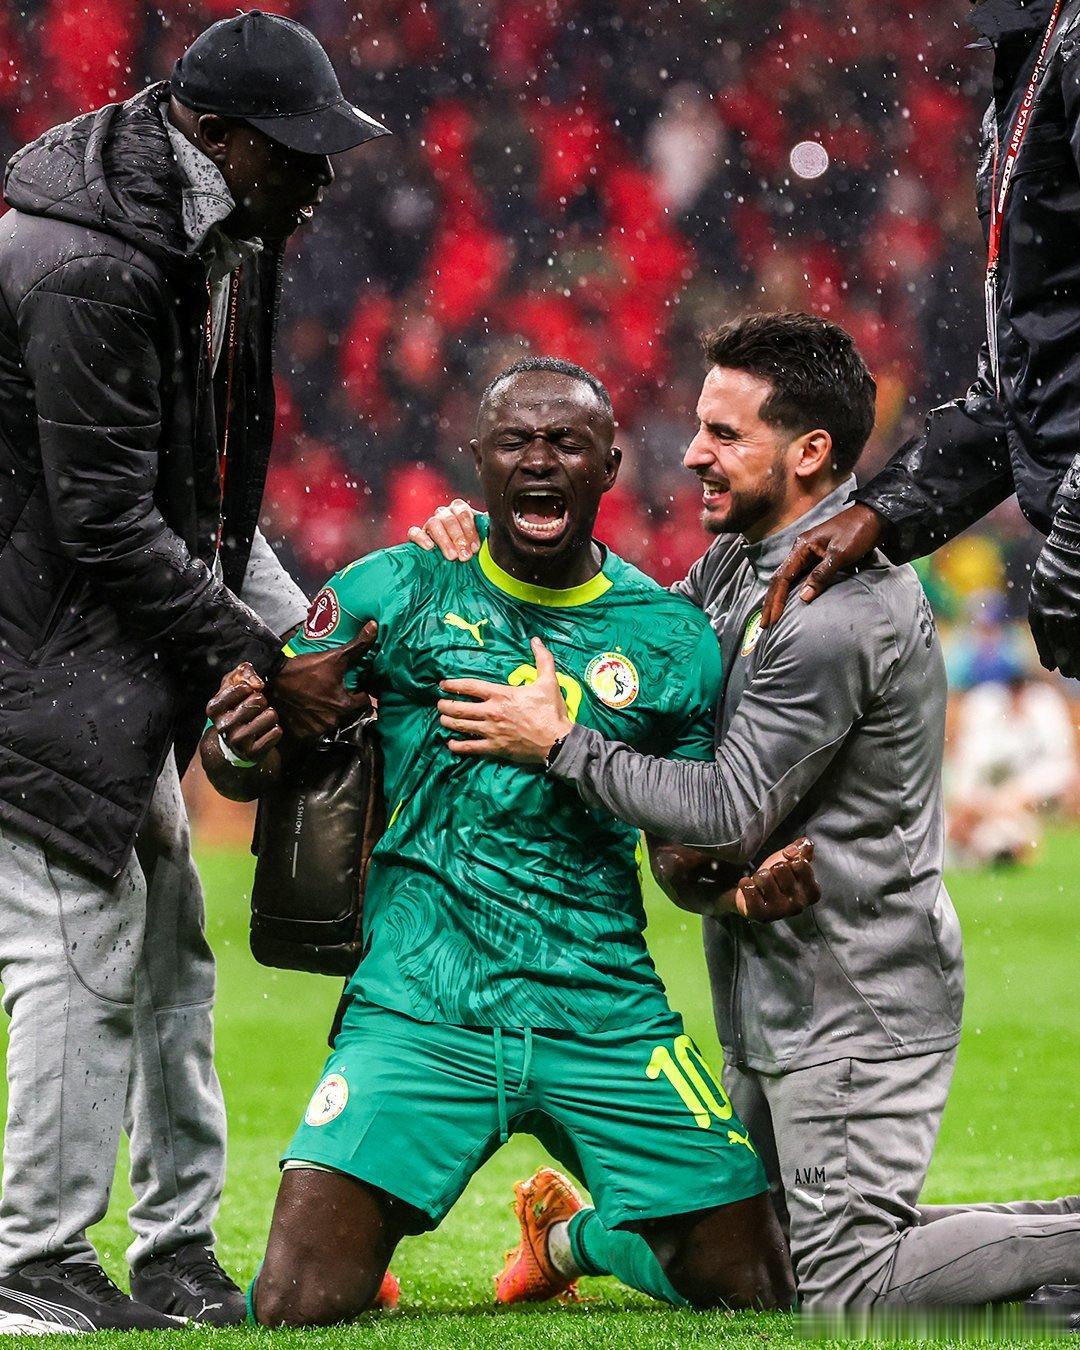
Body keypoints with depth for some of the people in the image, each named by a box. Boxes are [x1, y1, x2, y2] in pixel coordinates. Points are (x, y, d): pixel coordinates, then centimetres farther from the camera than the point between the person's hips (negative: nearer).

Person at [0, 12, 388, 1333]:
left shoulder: (216, 235, 6)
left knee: (166, 947, 13)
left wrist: (298, 624, 6)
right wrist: (265, 658, -17)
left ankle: (177, 1250, 21)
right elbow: (109, 523, -23)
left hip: (122, 647, 10)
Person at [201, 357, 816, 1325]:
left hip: (607, 1016, 2)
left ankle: (580, 1233, 31)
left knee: (752, 1290, -2)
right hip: (420, 1013, -2)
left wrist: (749, 884, -10)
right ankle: (365, 1239, 23)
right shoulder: (392, 592, 0)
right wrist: (241, 748, -21)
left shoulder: (673, 639, 6)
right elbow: (245, 765, 3)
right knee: (297, 1308, -16)